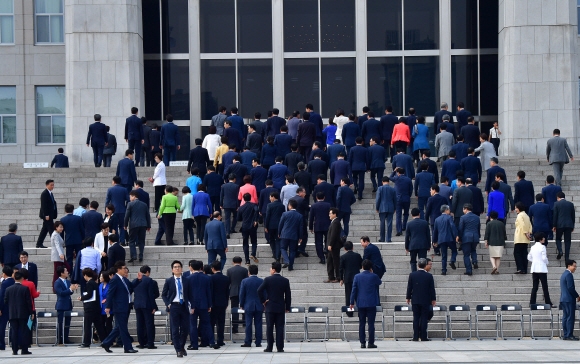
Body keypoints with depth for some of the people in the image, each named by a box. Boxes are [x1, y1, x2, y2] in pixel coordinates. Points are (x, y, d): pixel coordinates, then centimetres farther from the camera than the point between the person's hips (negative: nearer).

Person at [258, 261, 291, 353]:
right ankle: (280, 347, 1)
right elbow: (288, 295, 2)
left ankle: (269, 347, 3)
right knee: (280, 327, 3)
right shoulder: (285, 281, 0)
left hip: (270, 307, -2)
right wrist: (288, 307, 9)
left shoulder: (267, 279, -7)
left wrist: (263, 301, -2)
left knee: (269, 327, 4)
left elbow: (259, 290, -14)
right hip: (281, 307, 2)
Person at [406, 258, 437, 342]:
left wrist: (408, 297, 13)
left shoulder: (412, 275, -4)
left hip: (415, 300, 2)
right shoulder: (429, 276, -8)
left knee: (416, 318, 6)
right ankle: (423, 337, 1)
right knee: (424, 318, 2)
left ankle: (415, 337, 4)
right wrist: (433, 299, 9)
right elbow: (432, 289, -2)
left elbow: (409, 287, 2)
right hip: (425, 300, -2)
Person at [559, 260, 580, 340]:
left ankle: (566, 335, 9)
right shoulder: (569, 274, -14)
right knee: (571, 317, -8)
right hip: (569, 299, -10)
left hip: (563, 299, 10)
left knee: (565, 317, 8)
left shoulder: (564, 274, 18)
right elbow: (571, 288, -19)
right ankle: (569, 335, -10)